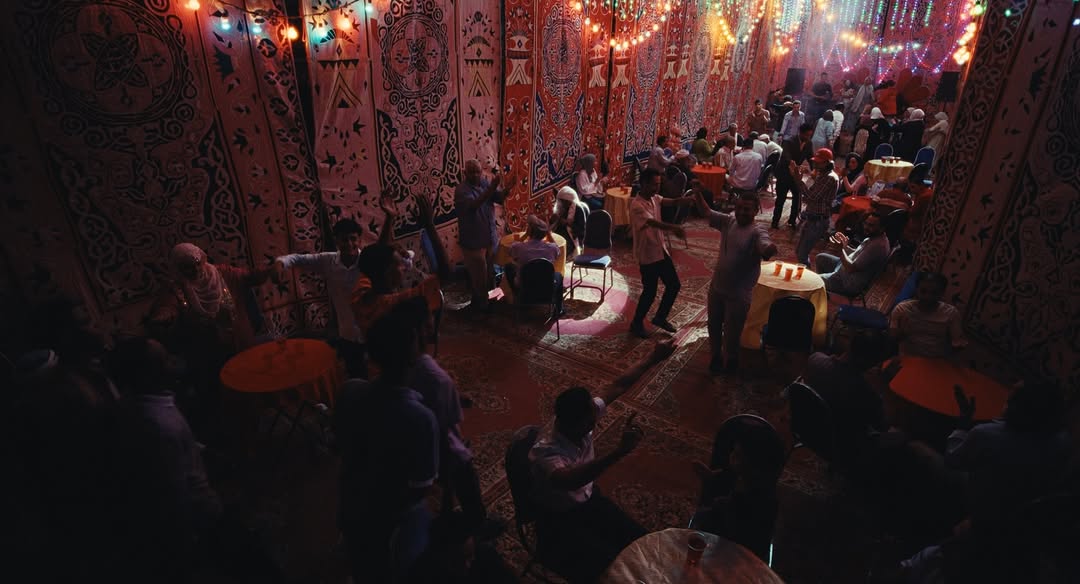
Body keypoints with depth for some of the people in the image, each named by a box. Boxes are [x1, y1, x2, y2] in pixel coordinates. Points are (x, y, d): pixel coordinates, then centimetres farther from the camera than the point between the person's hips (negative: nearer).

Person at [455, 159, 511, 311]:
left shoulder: (486, 183, 1)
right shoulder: (462, 190, -19)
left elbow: (500, 199, -7)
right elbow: (474, 205, -37)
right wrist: (491, 188, -45)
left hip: (489, 237, 7)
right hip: (473, 240, -7)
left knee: (489, 272, 20)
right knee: (479, 276, 4)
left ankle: (484, 299, 39)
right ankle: (481, 304, 22)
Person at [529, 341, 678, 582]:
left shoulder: (583, 418, -16)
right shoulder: (543, 452, -36)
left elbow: (618, 386, -5)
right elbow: (569, 480, -57)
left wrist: (652, 358, -1)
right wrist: (620, 451, -65)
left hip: (588, 499, 6)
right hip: (558, 519, -6)